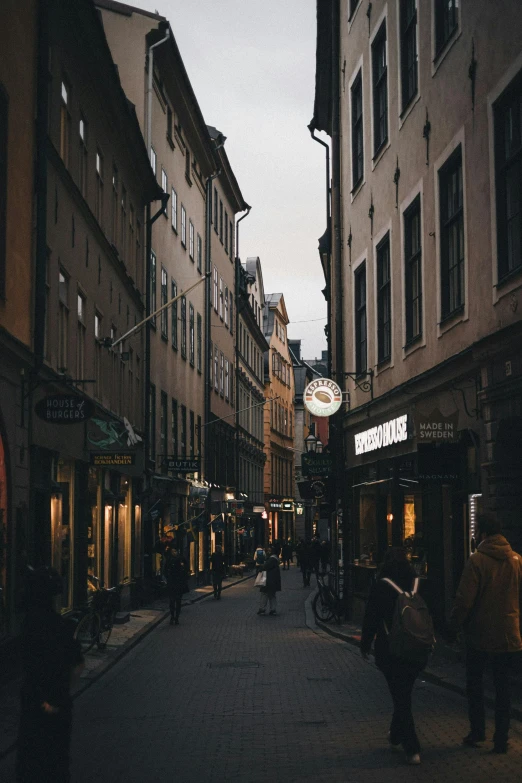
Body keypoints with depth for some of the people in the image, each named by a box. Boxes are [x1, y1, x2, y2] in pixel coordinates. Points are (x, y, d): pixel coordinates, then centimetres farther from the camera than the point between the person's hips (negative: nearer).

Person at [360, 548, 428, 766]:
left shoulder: (381, 586, -9)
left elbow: (371, 617, -6)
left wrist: (365, 644, 5)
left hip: (391, 650, -4)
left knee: (400, 696, 2)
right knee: (404, 693, 22)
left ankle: (412, 749, -4)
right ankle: (396, 735, 38)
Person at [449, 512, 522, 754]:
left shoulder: (477, 561, -15)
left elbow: (464, 600, -17)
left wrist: (453, 626, -3)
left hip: (479, 635, -4)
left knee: (474, 684, 14)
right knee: (502, 686, 11)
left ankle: (477, 732, 15)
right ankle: (501, 739, 11)